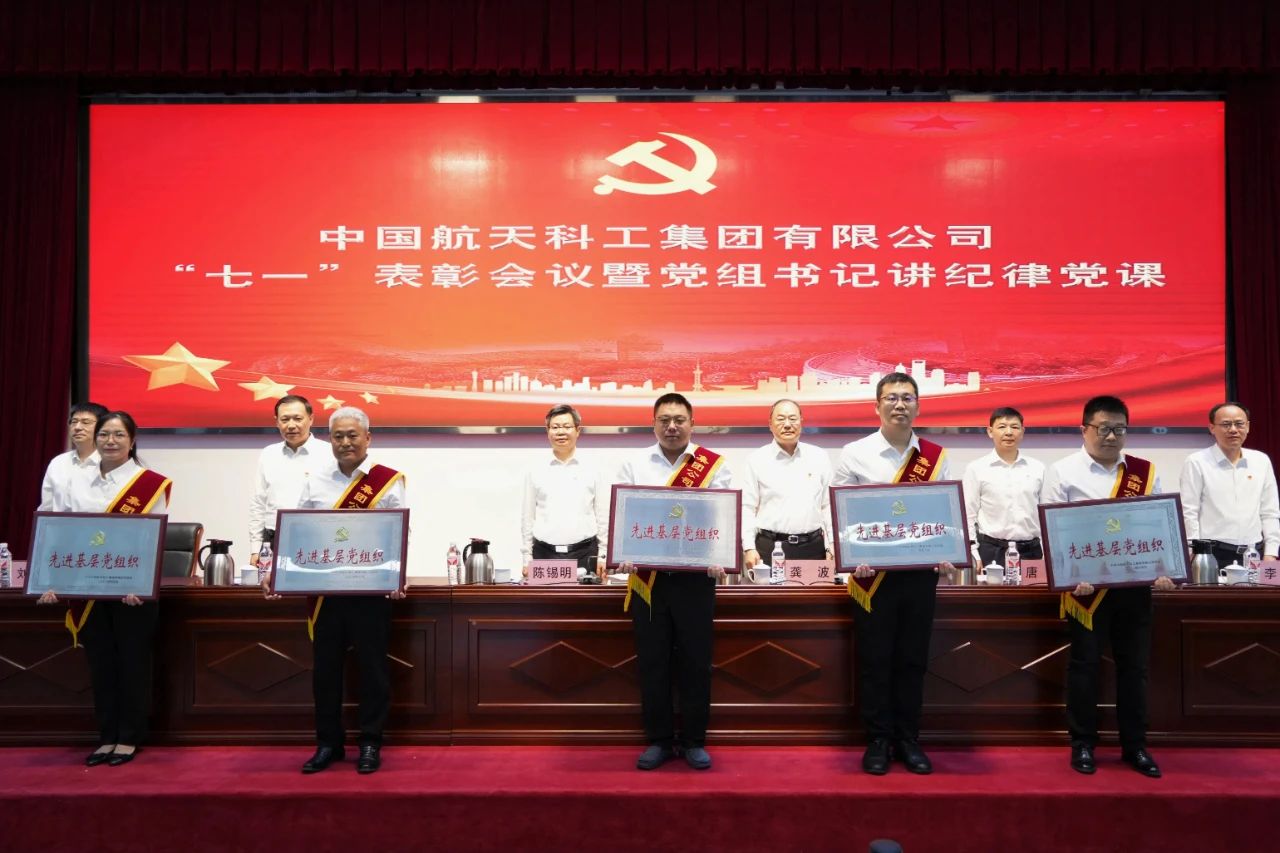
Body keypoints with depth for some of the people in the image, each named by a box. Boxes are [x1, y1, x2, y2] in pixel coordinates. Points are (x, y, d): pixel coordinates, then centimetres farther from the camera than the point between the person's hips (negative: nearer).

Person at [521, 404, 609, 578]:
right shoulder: (536, 472, 7)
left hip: (584, 554, 0)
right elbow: (527, 518, 9)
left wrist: (603, 557, 1)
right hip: (544, 555, 1)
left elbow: (603, 517, 6)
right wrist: (527, 558, 5)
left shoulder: (592, 472, 6)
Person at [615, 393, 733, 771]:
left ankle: (694, 741, 20)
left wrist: (720, 557, -20)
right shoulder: (634, 465, 7)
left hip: (696, 576, -1)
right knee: (652, 660, 7)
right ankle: (658, 740, 20)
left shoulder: (715, 465, 2)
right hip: (647, 577, 1)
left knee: (695, 660, 5)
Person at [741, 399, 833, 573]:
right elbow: (747, 509, 2)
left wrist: (831, 548, 3)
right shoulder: (757, 460, 4)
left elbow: (829, 506, 9)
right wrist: (749, 548, -7)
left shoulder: (819, 457, 9)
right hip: (770, 548, -2)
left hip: (813, 547, 2)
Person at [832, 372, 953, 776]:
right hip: (873, 572, -2)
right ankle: (878, 740, 19)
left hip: (921, 571, 2)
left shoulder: (936, 457, 5)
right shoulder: (855, 454, -2)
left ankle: (909, 739, 24)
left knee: (913, 658, 10)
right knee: (875, 659, 5)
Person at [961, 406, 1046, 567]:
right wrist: (973, 557, -6)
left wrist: (1047, 554, 5)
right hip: (991, 552, -2)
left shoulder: (1038, 468, 8)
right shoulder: (977, 469, 1)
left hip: (1031, 551, 2)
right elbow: (968, 516, 0)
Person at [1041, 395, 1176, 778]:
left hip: (1135, 583, 3)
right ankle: (1083, 744, 17)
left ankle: (1134, 746, 23)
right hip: (1086, 584, -3)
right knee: (1084, 663, 5)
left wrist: (1162, 570, -7)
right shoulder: (1063, 471, -3)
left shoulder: (1146, 472, 8)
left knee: (1134, 664, 10)